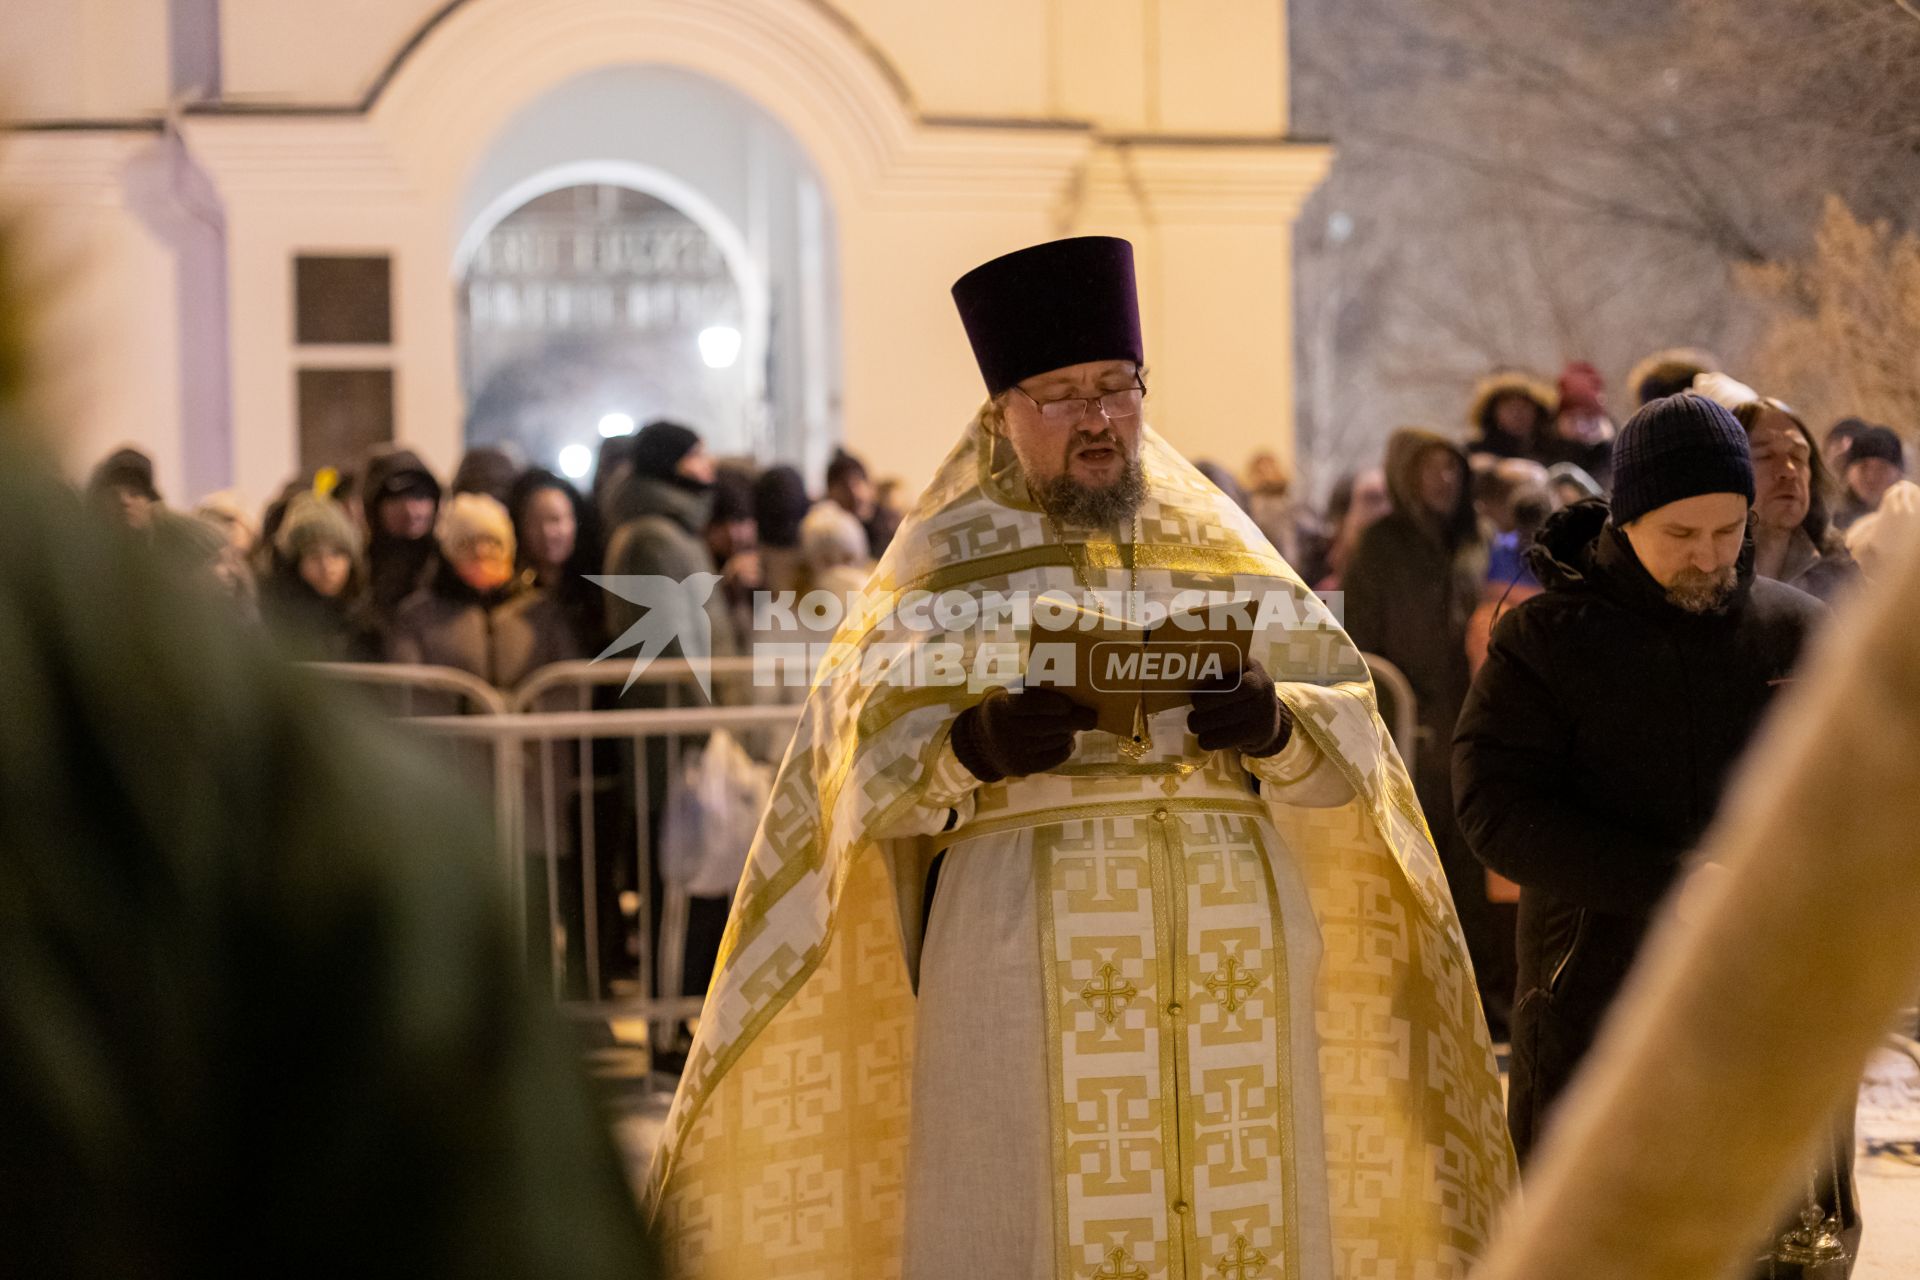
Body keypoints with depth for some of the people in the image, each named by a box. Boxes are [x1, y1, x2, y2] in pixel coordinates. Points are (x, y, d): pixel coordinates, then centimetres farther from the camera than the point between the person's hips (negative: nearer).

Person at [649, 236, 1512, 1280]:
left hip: (1233, 952, 3)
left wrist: (1275, 724, -13)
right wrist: (971, 749, -21)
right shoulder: (948, 558, 6)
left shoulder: (1222, 546, 13)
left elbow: (1353, 735, 8)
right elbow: (857, 759, -2)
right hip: (1031, 952, -3)